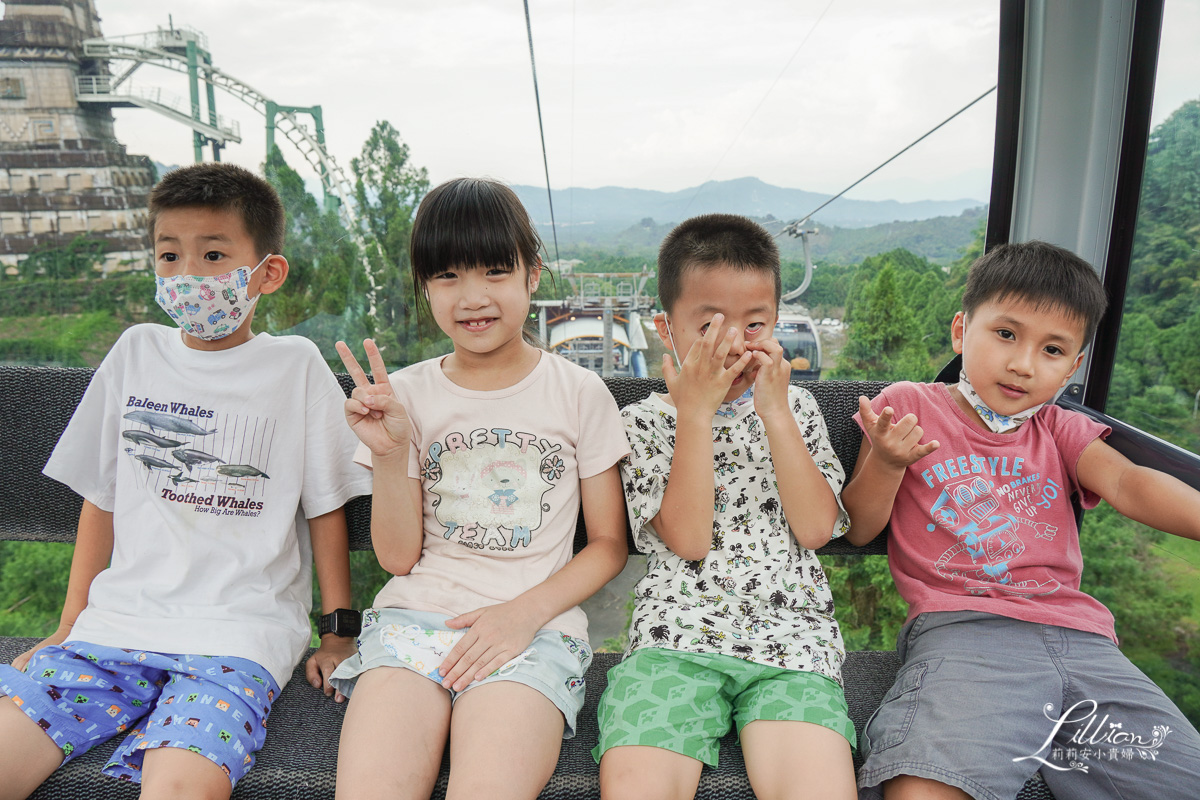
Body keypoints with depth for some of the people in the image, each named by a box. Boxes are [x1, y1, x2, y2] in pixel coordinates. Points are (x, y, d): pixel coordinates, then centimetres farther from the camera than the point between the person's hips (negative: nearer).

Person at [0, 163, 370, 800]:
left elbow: (325, 508, 4)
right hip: (115, 622, 4)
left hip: (237, 634, -4)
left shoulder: (296, 367, 0)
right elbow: (101, 500, 17)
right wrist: (69, 627, 17)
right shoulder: (136, 353, 11)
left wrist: (339, 634, 3)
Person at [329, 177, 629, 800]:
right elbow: (399, 558, 6)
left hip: (537, 626, -1)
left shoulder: (580, 392, 4)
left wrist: (525, 611, -9)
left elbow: (609, 543, 6)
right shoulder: (406, 394, 8)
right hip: (415, 615, 2)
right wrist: (390, 455, -10)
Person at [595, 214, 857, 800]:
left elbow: (816, 528, 0)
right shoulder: (646, 422, 7)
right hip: (676, 635, -1)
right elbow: (688, 539, -7)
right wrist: (695, 411, -10)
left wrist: (774, 411, -4)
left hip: (790, 634, 2)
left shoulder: (795, 409, 14)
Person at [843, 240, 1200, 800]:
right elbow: (858, 529, 11)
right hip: (959, 627, -5)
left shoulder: (1059, 431, 22)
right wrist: (885, 464, -9)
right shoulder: (909, 406, 11)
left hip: (1077, 635, 6)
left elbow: (1127, 483, 0)